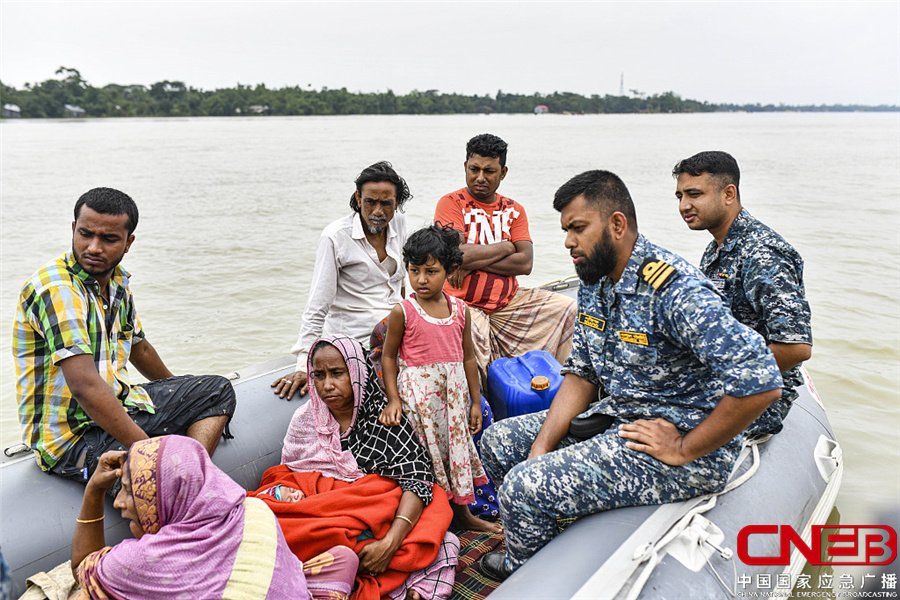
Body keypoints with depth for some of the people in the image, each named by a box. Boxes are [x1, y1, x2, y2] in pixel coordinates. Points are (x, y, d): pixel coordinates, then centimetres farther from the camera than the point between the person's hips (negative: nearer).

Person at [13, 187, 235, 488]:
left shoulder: (116, 279, 8)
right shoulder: (56, 288, -20)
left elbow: (138, 346, 25)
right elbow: (85, 386, -30)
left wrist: (180, 392, 39)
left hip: (116, 405, 10)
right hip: (72, 434, -10)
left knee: (218, 391, 10)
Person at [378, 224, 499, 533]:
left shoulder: (460, 310, 2)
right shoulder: (403, 311, -8)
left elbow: (467, 356, 9)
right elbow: (388, 356, -1)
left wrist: (475, 401, 10)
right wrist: (393, 399, -8)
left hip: (454, 390, 4)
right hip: (419, 389, -4)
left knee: (457, 444, 15)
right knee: (428, 450, 0)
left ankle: (463, 513, 33)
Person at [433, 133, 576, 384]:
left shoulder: (514, 210, 12)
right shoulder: (451, 203, -1)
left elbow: (525, 263, -2)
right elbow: (458, 254, -17)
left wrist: (474, 263, -12)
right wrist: (505, 246, -4)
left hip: (509, 302, 5)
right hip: (463, 305, -5)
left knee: (568, 309, -7)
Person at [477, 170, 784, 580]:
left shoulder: (674, 290, -26)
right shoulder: (594, 282, 3)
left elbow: (761, 382, -33)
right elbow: (581, 374, 8)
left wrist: (683, 450, -21)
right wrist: (541, 449, -4)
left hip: (686, 450, -9)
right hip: (616, 420, 9)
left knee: (523, 486, -18)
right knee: (498, 441, 8)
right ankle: (533, 540, 32)